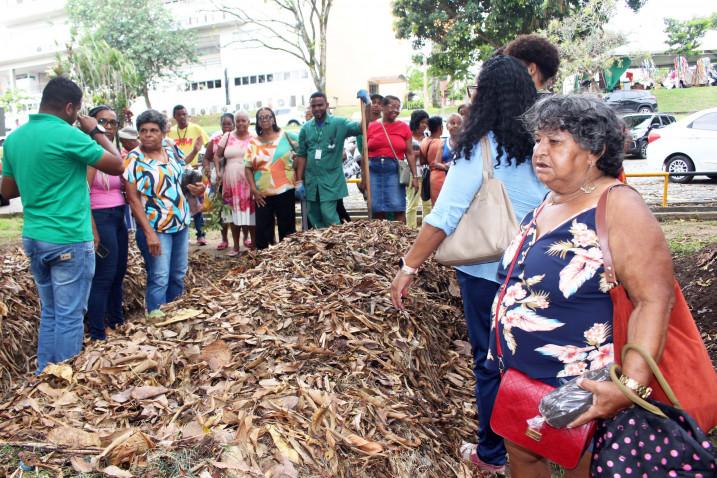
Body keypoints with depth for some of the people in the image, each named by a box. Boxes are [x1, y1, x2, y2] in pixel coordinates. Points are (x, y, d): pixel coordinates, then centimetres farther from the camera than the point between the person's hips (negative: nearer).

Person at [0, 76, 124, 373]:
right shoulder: (69, 135, -15)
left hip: (33, 238, 8)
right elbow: (117, 166, -6)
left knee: (49, 313, 18)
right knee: (69, 317, 3)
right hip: (69, 240, -8)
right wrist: (96, 132, 4)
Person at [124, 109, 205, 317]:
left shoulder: (172, 150, 3)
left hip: (181, 223, 6)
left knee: (178, 275, 15)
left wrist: (196, 187, -4)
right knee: (160, 279, -6)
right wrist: (149, 233, -20)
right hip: (155, 228, -6)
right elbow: (133, 199, -14)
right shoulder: (134, 160, -12)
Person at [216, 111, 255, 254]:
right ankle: (236, 246, 18)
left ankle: (254, 245, 9)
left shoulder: (254, 138, 2)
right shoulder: (227, 137, 7)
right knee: (234, 213, 8)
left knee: (251, 213, -2)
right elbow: (218, 155, 12)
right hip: (231, 182, 2)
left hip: (249, 182, -2)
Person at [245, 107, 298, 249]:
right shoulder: (253, 143, 7)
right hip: (262, 194, 2)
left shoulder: (286, 136, 1)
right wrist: (253, 189, -2)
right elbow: (248, 168, 6)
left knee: (287, 227, 6)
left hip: (285, 190, -1)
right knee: (262, 229, 3)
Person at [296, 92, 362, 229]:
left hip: (331, 180, -4)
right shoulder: (306, 128, 6)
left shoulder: (339, 123, -3)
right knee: (315, 220, 10)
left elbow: (362, 127, -17)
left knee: (329, 215, -11)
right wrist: (299, 181, 3)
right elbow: (301, 156, 8)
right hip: (311, 181, 4)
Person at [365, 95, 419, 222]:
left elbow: (410, 153, 6)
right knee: (377, 209, 2)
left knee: (398, 209, -4)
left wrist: (415, 176, 0)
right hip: (374, 170, 1)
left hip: (394, 170, -1)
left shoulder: (403, 127, 6)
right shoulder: (371, 127, 7)